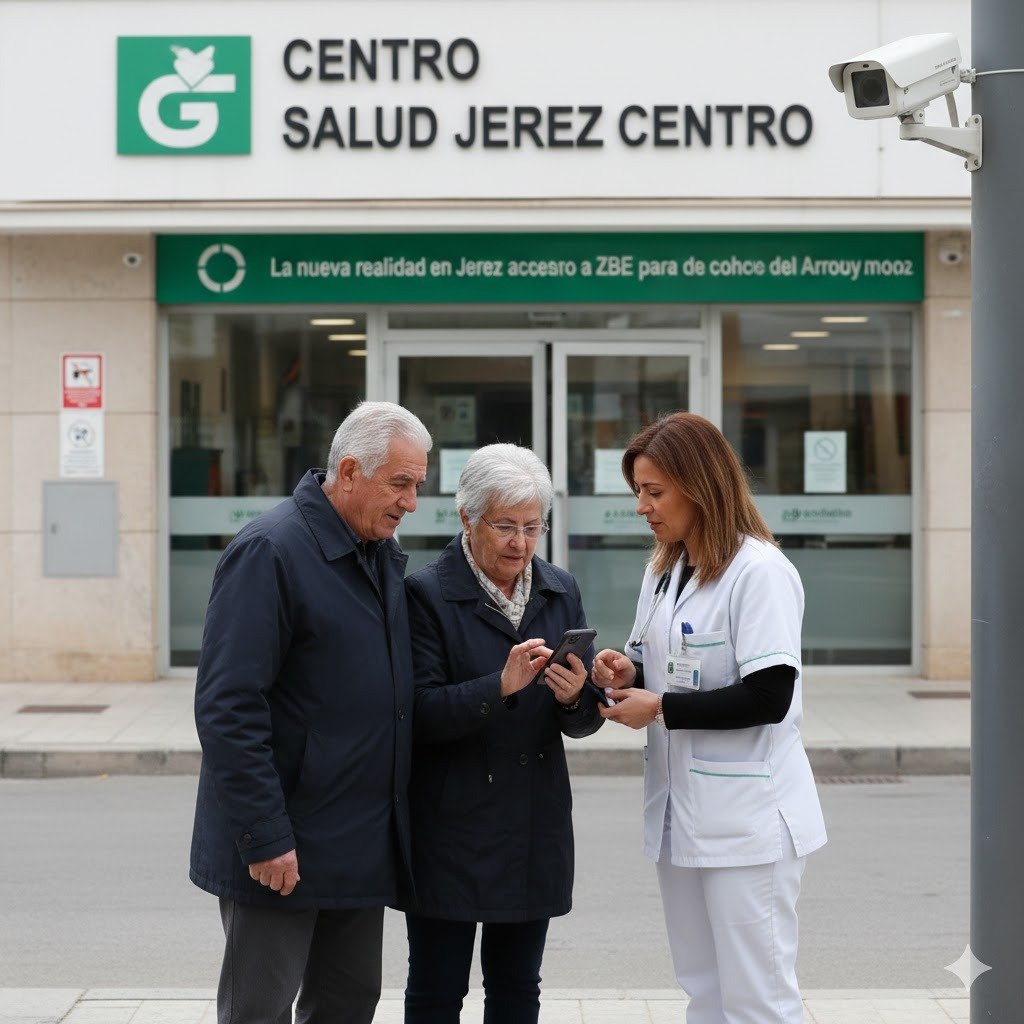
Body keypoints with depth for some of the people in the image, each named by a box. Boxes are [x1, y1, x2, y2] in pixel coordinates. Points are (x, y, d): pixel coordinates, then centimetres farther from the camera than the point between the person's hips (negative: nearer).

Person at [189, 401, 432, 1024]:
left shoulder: (384, 554, 10)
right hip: (282, 849, -8)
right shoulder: (270, 552, -16)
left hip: (364, 847, 8)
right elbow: (228, 708, -20)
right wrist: (265, 838, -21)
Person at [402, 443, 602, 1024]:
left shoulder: (562, 592, 8)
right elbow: (419, 713, -15)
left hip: (536, 825, 5)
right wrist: (500, 687, -27)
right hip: (450, 826, -5)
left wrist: (575, 698, -14)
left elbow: (586, 720, 8)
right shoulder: (427, 594, -8)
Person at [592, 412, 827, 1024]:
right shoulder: (664, 571, 12)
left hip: (746, 816, -8)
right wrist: (629, 673, 0)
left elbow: (768, 698, -20)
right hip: (680, 809, 8)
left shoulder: (760, 571, -14)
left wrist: (660, 708, -16)